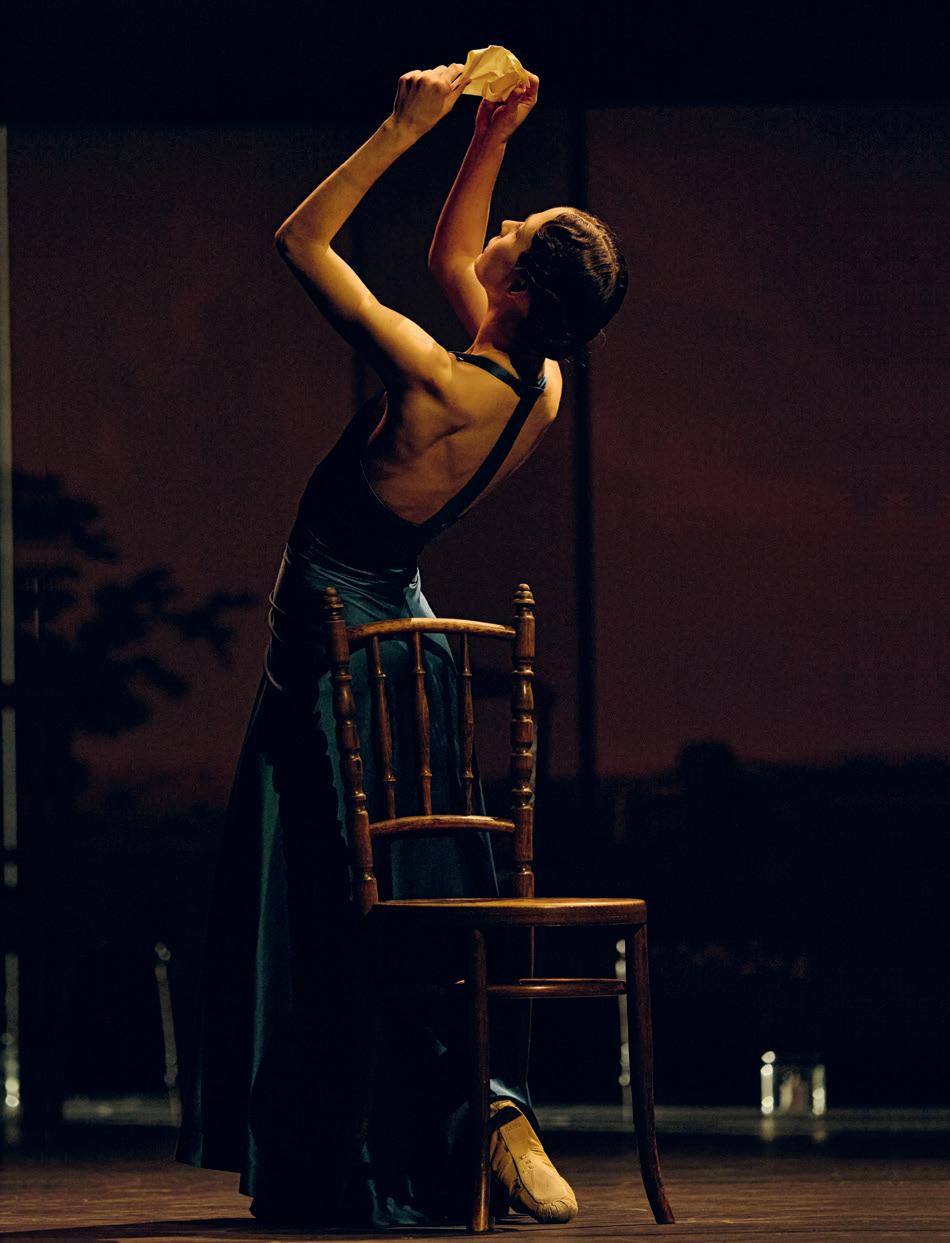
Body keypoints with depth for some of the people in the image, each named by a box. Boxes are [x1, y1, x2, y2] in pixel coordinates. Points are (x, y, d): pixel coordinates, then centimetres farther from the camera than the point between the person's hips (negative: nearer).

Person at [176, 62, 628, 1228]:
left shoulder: (434, 382, -25)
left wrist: (406, 127, -16)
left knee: (338, 895, -6)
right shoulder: (539, 389, -3)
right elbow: (447, 257, 16)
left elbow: (300, 242, -19)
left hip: (333, 634, -8)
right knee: (427, 891, 13)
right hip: (399, 620, 8)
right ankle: (488, 1107, 11)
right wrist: (490, 134, 7)